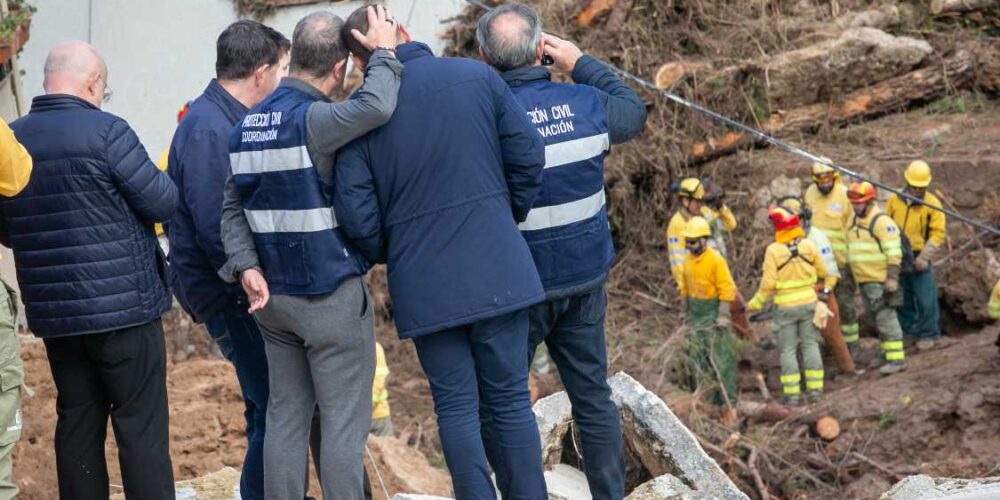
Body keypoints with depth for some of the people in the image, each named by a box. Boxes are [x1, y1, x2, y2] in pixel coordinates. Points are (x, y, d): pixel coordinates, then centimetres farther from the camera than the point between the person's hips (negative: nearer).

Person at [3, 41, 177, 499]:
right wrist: (164, 178, 11)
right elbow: (162, 203, -10)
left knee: (77, 426, 12)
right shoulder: (106, 131, -14)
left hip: (53, 313, 6)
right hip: (123, 307, -6)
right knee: (142, 428, -1)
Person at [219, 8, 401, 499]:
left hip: (274, 295, 7)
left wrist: (245, 266, -3)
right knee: (343, 423, -1)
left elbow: (233, 207, 8)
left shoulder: (246, 125, 9)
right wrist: (384, 53, -17)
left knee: (285, 417, 11)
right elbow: (374, 107, -33)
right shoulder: (311, 119, -17)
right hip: (332, 294, -7)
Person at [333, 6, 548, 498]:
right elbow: (529, 156, 0)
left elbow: (356, 214, -7)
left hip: (424, 285, -1)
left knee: (456, 407, 8)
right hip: (498, 270, 1)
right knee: (511, 400, 10)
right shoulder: (476, 76, -2)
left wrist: (387, 255, 13)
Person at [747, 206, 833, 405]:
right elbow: (824, 274, 7)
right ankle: (815, 389, 13)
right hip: (809, 302, 3)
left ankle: (791, 393, 5)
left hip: (785, 306, -3)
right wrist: (824, 293, 26)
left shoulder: (773, 250, -14)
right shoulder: (808, 246, -3)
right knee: (810, 345, 12)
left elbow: (768, 284, -15)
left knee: (788, 349, 5)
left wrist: (756, 303, -2)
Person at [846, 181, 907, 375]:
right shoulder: (854, 222, 14)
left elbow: (894, 253, -17)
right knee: (877, 318, 13)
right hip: (864, 280, 9)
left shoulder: (882, 221, -14)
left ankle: (897, 358, -12)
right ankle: (888, 353, 21)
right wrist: (853, 277, 24)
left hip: (881, 281, -9)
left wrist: (892, 278, -22)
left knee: (886, 317, -12)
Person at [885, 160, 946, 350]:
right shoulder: (894, 200, 1)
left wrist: (924, 256, -15)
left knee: (925, 300, -3)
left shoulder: (932, 203, -7)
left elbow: (938, 233, -8)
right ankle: (907, 332, 26)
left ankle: (928, 335, 12)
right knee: (902, 299, 13)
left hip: (920, 260, -3)